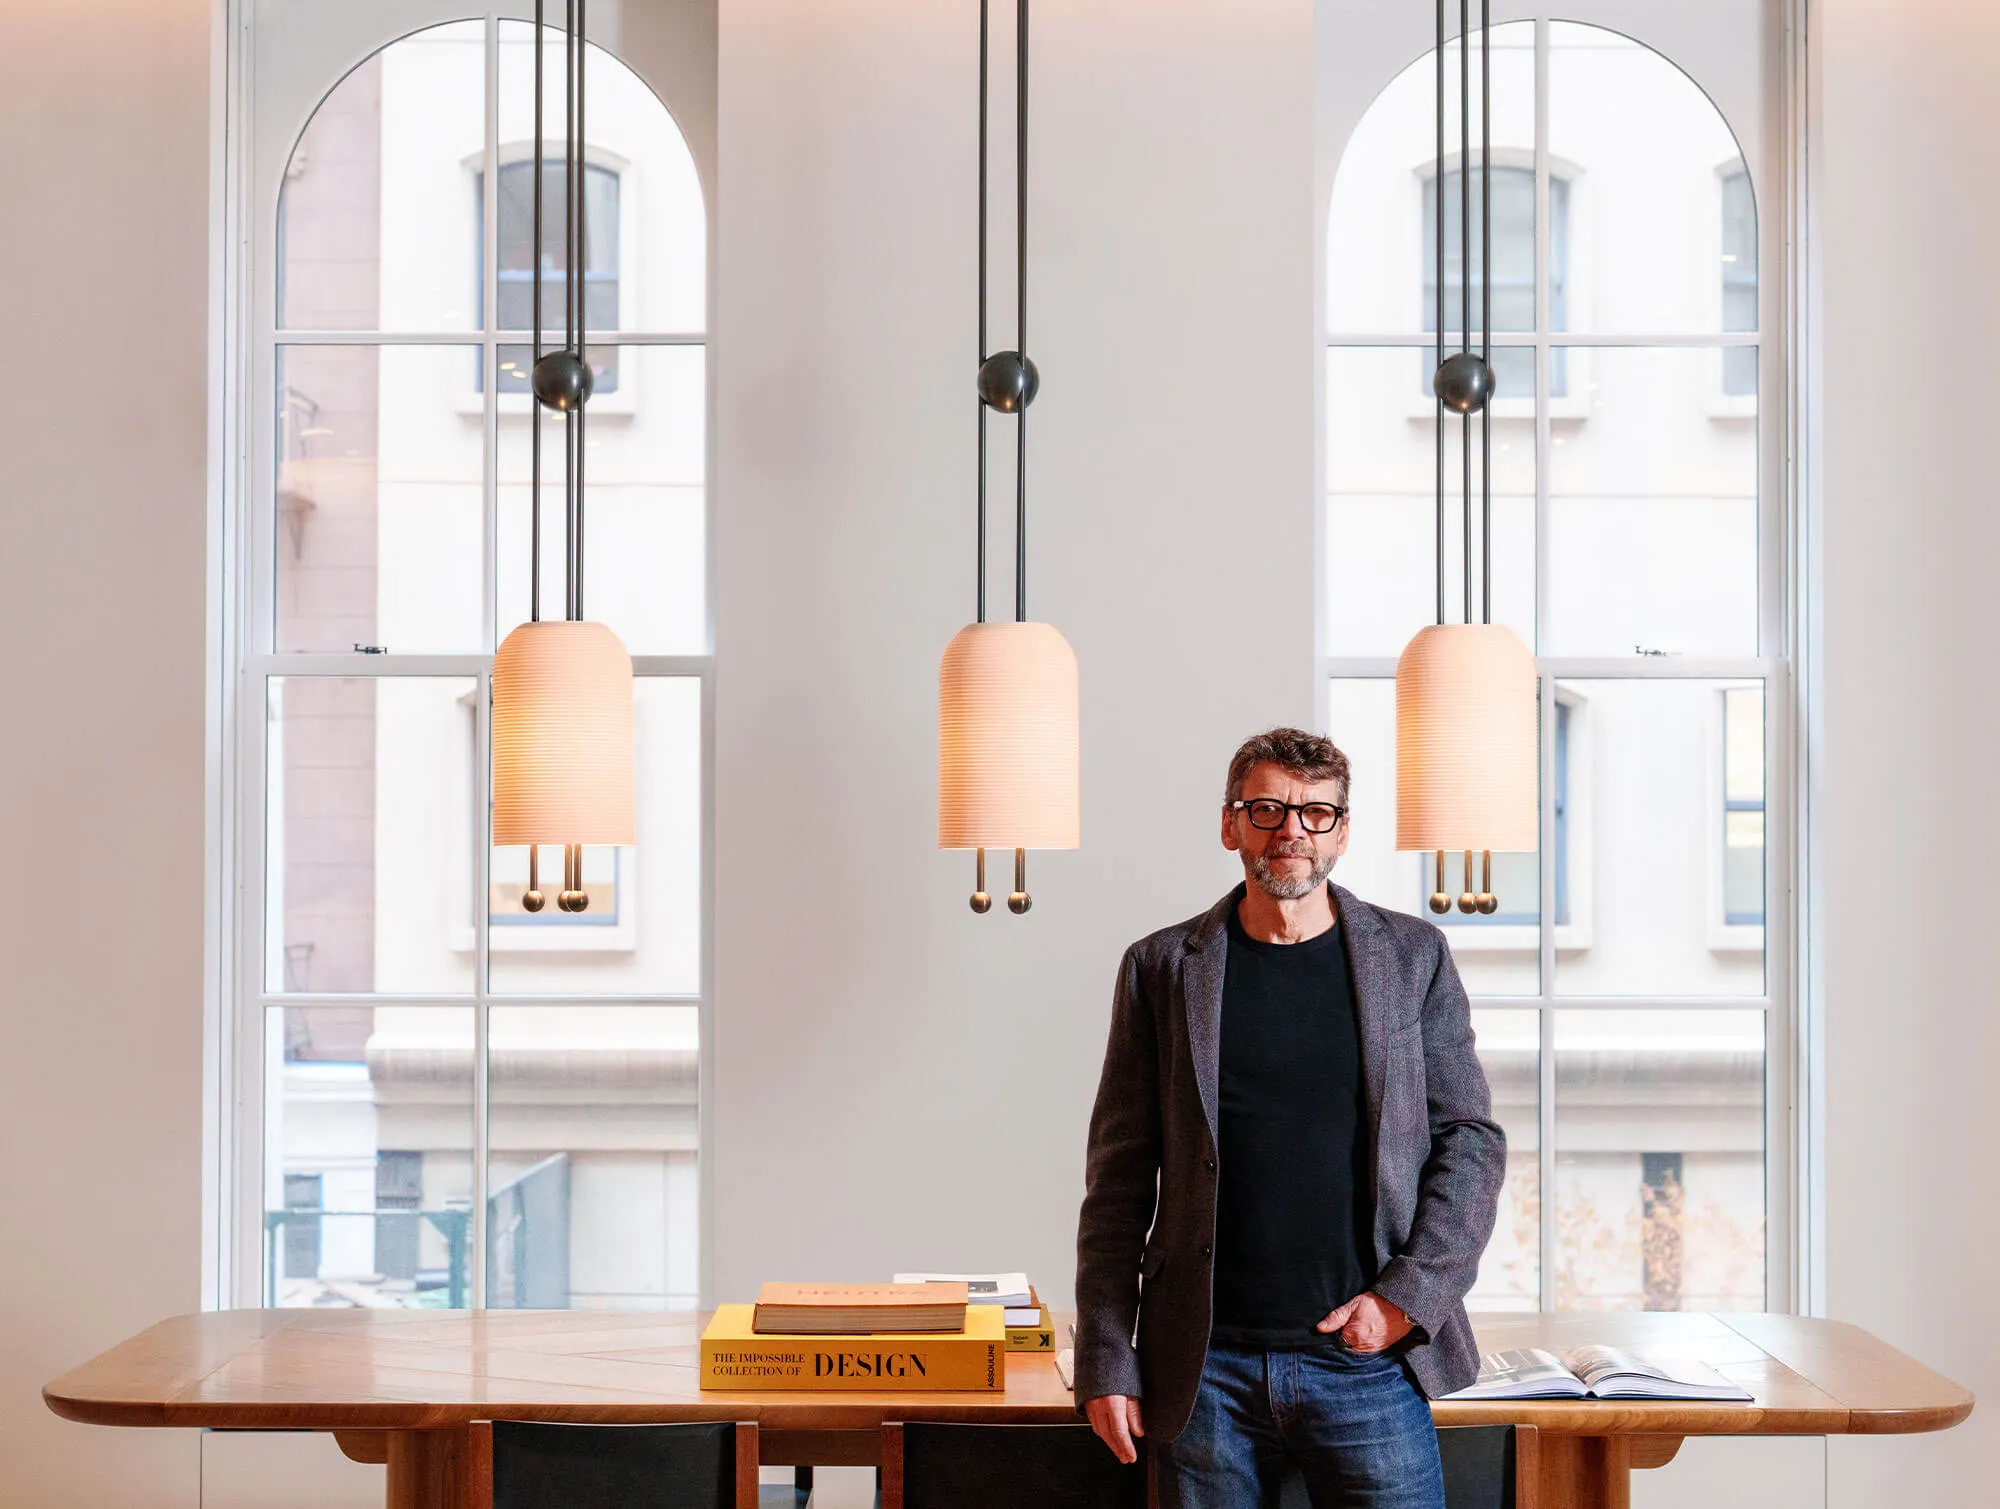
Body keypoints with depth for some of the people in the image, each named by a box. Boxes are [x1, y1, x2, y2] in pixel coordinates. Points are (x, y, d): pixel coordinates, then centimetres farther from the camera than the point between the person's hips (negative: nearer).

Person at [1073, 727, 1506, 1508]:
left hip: (1367, 1360, 0)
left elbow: (1471, 1139, 6)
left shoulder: (1413, 956, 6)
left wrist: (1408, 1296, -7)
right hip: (1205, 1368, 0)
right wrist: (1106, 1359, -1)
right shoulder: (1163, 967, 5)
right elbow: (1119, 1177, 4)